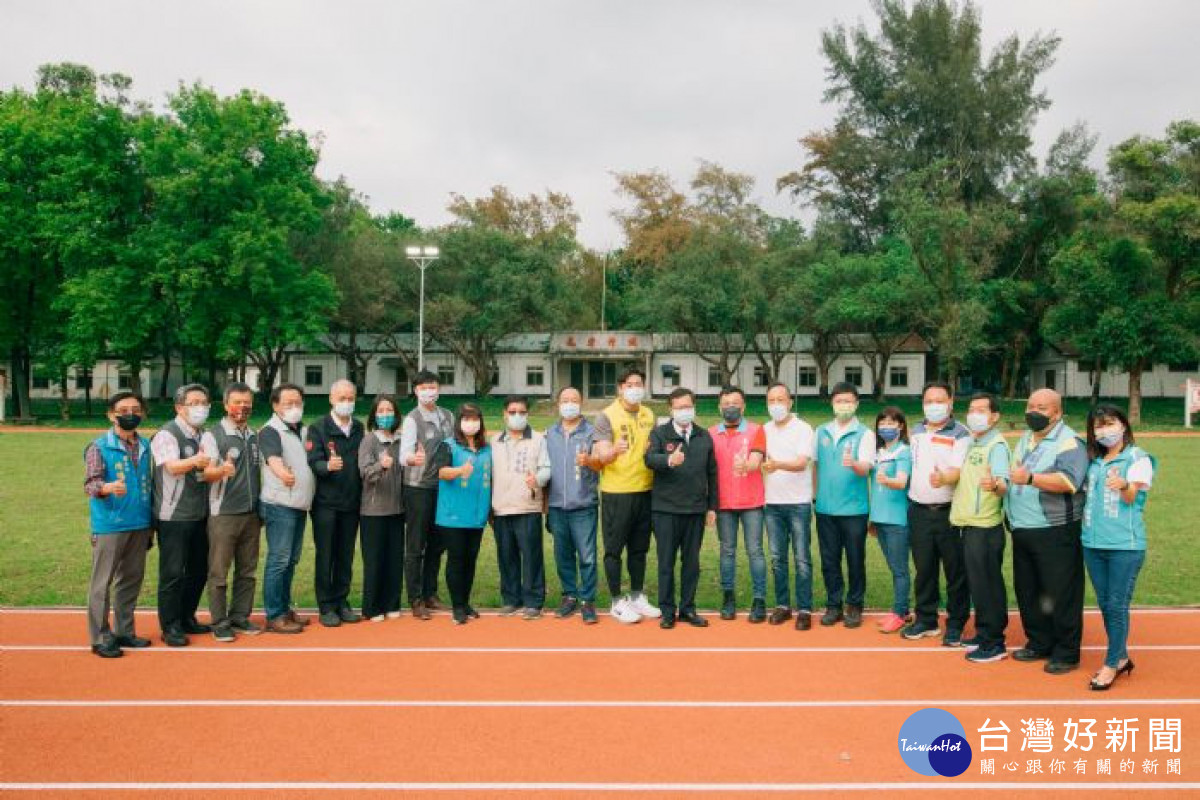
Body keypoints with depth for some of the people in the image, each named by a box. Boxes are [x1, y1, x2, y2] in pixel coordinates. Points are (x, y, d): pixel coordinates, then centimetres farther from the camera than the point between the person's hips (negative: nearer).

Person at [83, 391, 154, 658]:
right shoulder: (99, 447, -6)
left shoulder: (146, 446, 10)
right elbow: (90, 482, -14)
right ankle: (100, 638, 10)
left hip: (140, 524, 6)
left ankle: (124, 631, 25)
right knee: (102, 582, 1)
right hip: (109, 525, -6)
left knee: (132, 579, 13)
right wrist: (108, 488, -36)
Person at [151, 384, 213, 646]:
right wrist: (195, 461, -48)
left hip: (200, 514, 7)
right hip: (173, 517, -7)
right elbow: (173, 466, -29)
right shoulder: (166, 435, -10)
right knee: (173, 572, -2)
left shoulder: (205, 435, 14)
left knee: (198, 570, 14)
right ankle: (170, 627, 9)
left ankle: (187, 618, 28)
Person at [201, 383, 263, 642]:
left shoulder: (255, 437, 13)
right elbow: (207, 473, -14)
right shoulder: (212, 436, -4)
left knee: (247, 570, 10)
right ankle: (219, 623, 10)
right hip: (223, 514, -5)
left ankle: (240, 617, 21)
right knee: (219, 572, 1)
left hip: (252, 514, 5)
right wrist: (222, 470, -36)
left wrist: (262, 508, 14)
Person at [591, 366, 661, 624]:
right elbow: (602, 456, -15)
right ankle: (617, 602, 13)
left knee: (639, 549, 14)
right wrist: (614, 450, -37)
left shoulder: (649, 416, 10)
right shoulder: (607, 416, -8)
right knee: (614, 549, 3)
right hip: (616, 493, -5)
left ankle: (637, 597, 26)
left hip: (644, 491, 5)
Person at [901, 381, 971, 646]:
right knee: (924, 569, 11)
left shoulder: (960, 434, -6)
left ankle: (955, 624, 14)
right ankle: (925, 620, 23)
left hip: (949, 512, -5)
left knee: (955, 571, 3)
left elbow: (959, 470, -18)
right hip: (919, 511, 5)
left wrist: (943, 479, -38)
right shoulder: (916, 432, 13)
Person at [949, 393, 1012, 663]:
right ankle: (983, 633, 27)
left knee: (987, 586, -2)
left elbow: (1004, 485, -28)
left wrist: (994, 484, -48)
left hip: (985, 527, -9)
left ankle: (994, 643, 7)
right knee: (976, 585, 16)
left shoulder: (997, 445, -13)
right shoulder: (971, 444, 14)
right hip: (967, 525, 9)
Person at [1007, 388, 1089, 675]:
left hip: (1055, 533, -8)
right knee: (1027, 591, 14)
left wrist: (1030, 478, -37)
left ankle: (1066, 654, 11)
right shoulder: (1025, 439, 16)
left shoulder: (1069, 442, -11)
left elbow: (1069, 481, -27)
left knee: (1060, 594, -1)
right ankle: (1039, 643, 28)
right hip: (1022, 531, 8)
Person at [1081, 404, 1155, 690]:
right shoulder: (1093, 461, 12)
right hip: (1093, 542, 6)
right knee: (1105, 603, 12)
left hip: (1125, 544, -6)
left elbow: (1131, 497, -17)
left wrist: (1124, 485, -37)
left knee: (1117, 605, -1)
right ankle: (1121, 657, 27)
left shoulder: (1138, 459, -4)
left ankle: (1111, 665, 8)